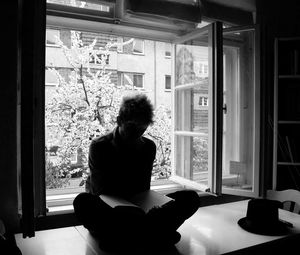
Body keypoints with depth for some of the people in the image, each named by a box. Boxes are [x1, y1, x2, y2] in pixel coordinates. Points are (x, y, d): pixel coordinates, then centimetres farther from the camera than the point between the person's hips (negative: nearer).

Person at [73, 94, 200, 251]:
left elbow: (143, 189, 7)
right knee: (82, 201, -38)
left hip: (136, 210, 4)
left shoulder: (148, 147, 5)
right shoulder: (99, 146, -6)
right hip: (106, 209, -3)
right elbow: (101, 191, -12)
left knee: (191, 197, -16)